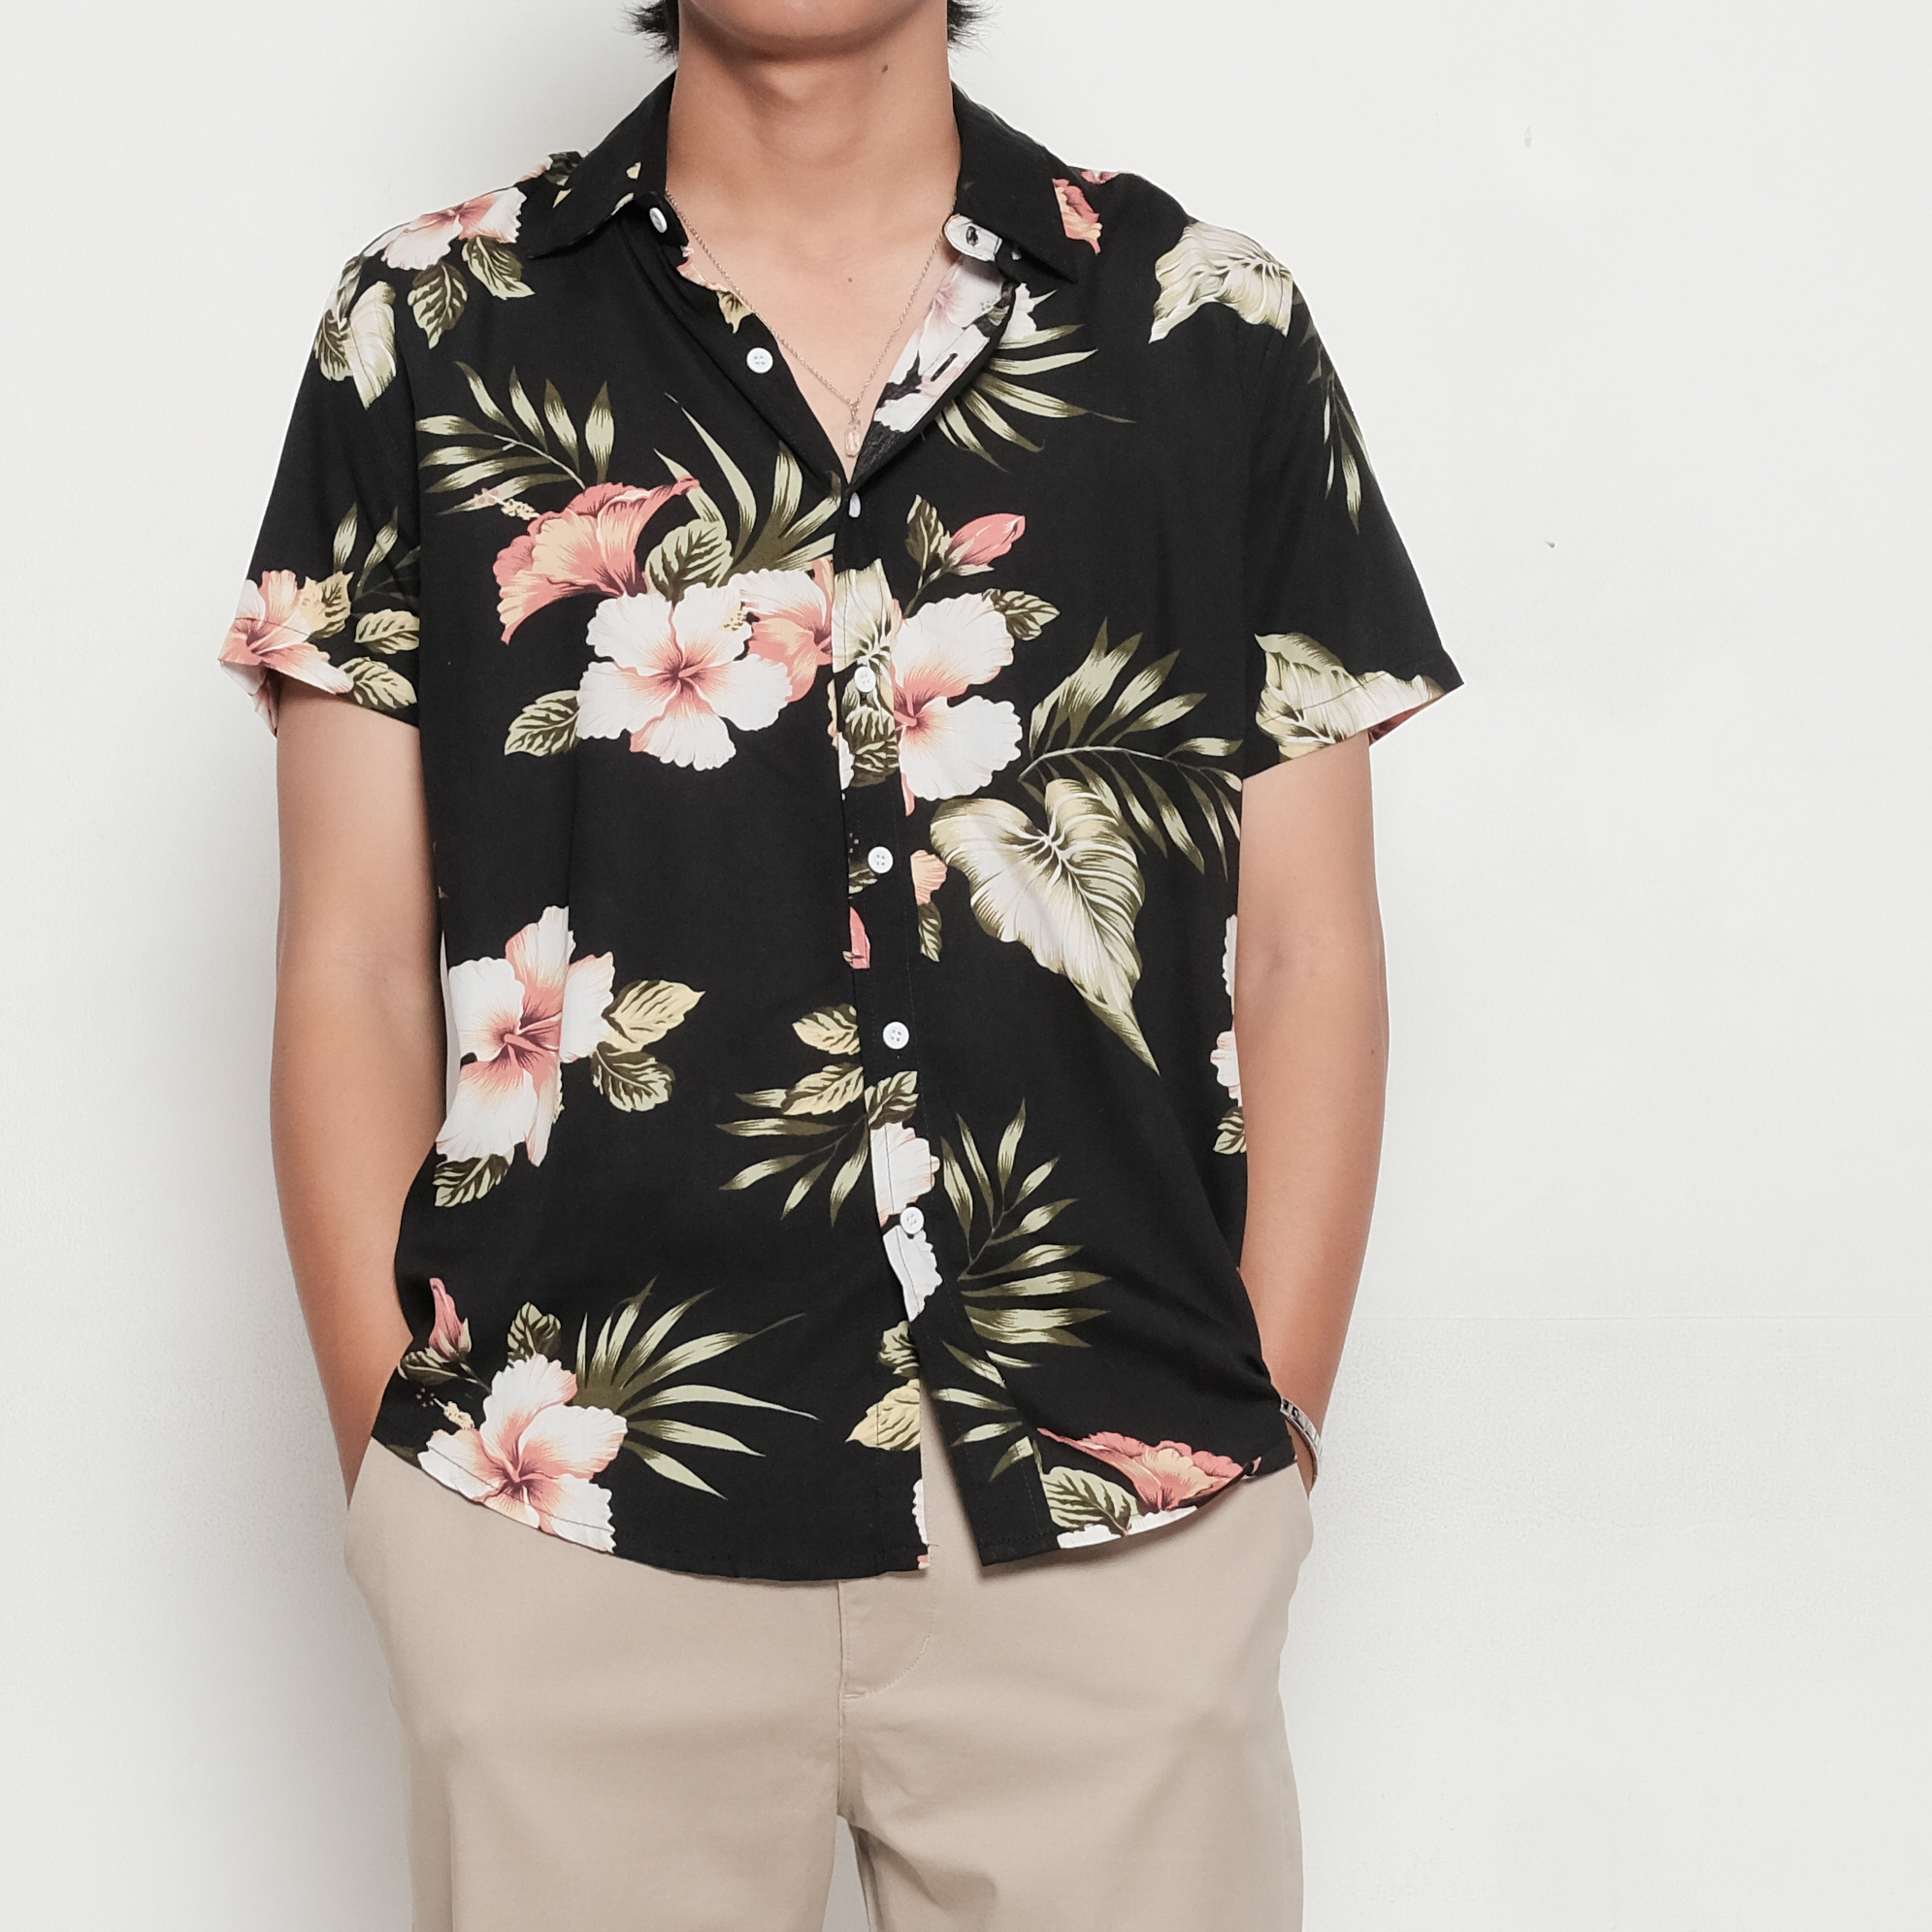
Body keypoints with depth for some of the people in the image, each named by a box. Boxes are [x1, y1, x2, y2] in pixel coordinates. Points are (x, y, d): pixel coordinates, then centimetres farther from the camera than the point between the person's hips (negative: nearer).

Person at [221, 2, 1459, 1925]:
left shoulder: (1214, 332, 5)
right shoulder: (424, 331, 4)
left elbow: (1308, 954, 5)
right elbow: (354, 963, 3)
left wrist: (1266, 1452, -2)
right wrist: (396, 1473, -2)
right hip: (564, 1533, 0)